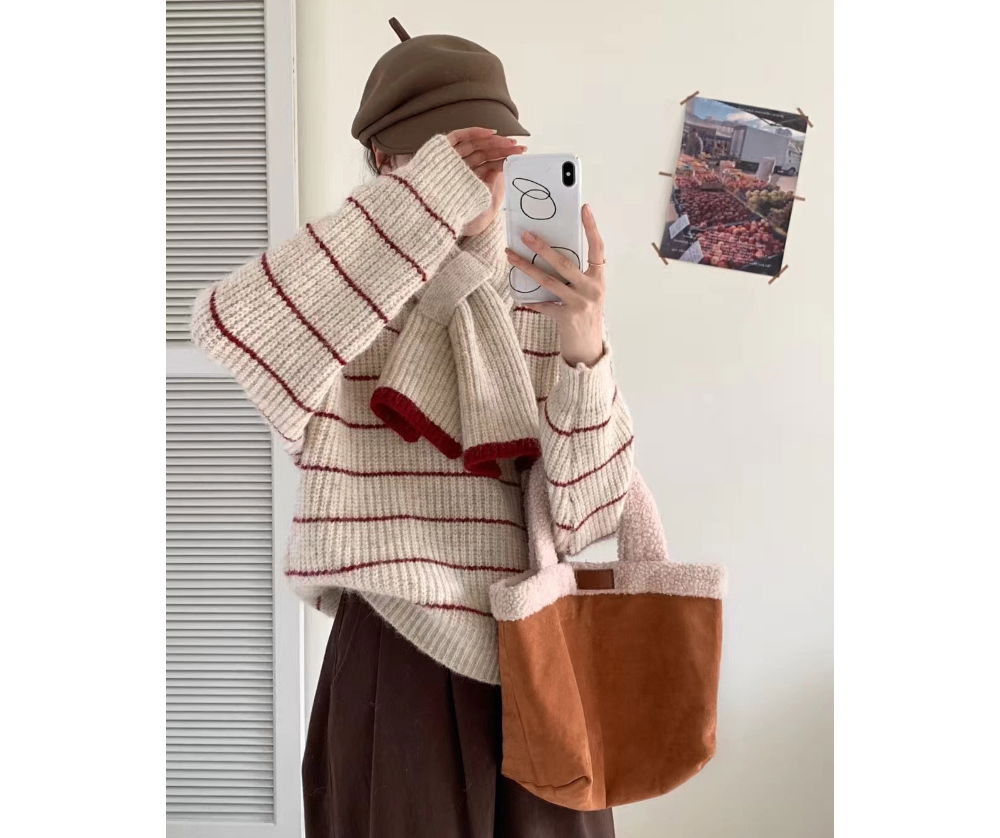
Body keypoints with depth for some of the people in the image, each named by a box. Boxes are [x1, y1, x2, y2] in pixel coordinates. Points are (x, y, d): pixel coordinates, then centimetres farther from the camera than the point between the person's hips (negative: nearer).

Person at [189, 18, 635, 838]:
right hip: (397, 655, -3)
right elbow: (231, 328, -29)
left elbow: (586, 510, -7)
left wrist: (583, 350, -23)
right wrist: (421, 200, -27)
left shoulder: (544, 302, 3)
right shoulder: (345, 294, -5)